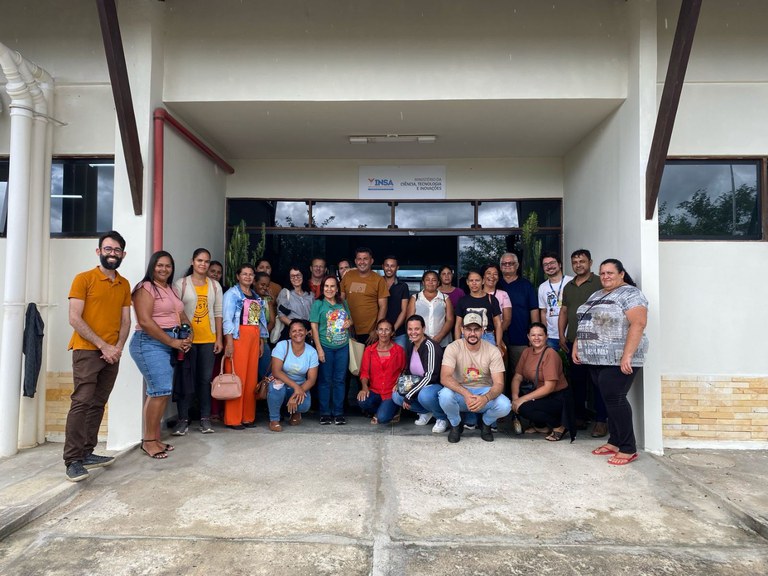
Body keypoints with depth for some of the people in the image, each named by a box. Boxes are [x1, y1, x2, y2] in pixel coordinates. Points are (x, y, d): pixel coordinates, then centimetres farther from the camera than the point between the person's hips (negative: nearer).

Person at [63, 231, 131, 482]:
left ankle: (87, 453, 16)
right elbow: (74, 319, -10)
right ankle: (72, 460, -6)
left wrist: (118, 347, -5)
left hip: (112, 354, 5)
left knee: (98, 404, 8)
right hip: (87, 350, -5)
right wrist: (103, 345, -13)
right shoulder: (84, 279, -3)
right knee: (81, 402, -10)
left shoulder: (124, 284, 12)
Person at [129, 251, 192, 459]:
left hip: (168, 345, 8)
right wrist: (173, 342, -15)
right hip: (150, 343, -8)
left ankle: (154, 438, 14)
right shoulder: (146, 288, -7)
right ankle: (149, 440, -2)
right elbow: (145, 321, -17)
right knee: (162, 390, -13)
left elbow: (182, 316, 21)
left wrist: (189, 336, 1)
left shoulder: (171, 290, 19)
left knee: (158, 392, 8)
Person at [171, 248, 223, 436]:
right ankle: (183, 419, 11)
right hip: (187, 339, -2)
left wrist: (219, 338, 5)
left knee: (206, 379, 6)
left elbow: (218, 313, 9)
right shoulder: (181, 284, 1)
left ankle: (205, 418, 15)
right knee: (186, 380, 1)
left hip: (208, 340, 2)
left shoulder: (215, 286, 9)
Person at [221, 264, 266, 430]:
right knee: (236, 378, -7)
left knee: (251, 378, 5)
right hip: (237, 336, -6)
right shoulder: (232, 293, 0)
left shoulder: (257, 297, 19)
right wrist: (229, 342, -16)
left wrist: (261, 342, 14)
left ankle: (248, 417, 13)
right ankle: (233, 419, 0)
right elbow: (227, 319, -8)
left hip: (254, 338, 6)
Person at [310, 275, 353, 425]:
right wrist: (319, 349, -12)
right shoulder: (318, 304, -2)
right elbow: (314, 327, -6)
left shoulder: (343, 303, 10)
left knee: (339, 380, 7)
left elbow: (350, 319, 23)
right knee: (325, 380, 2)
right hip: (326, 347, -3)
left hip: (343, 347, 4)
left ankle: (338, 413, 16)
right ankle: (325, 413, 12)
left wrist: (349, 323, -2)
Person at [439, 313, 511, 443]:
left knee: (505, 406, -29)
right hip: (460, 393, -1)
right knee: (445, 395, -34)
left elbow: (499, 384, -15)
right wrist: (466, 394, -42)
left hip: (484, 392, 1)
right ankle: (455, 425, 1)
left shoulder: (493, 351, -11)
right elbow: (445, 378, -26)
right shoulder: (453, 348, -14)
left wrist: (485, 398, -38)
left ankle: (486, 424, 9)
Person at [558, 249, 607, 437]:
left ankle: (601, 421, 5)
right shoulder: (568, 287, 17)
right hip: (573, 342, 6)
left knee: (597, 381, -3)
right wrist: (561, 335, 11)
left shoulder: (599, 283, -3)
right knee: (576, 381, 11)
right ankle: (580, 417, 22)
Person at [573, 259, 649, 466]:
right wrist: (577, 346, 15)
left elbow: (638, 324, -18)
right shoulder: (596, 296, 18)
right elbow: (585, 323, 24)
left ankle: (628, 449, 0)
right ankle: (615, 441, 21)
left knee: (614, 398, -9)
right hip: (597, 358, 8)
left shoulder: (630, 294, -9)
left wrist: (627, 355, -24)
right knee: (608, 399, 11)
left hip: (618, 359, -8)